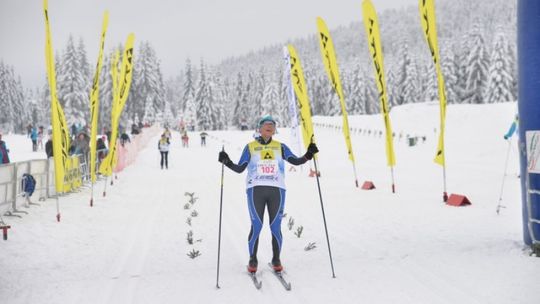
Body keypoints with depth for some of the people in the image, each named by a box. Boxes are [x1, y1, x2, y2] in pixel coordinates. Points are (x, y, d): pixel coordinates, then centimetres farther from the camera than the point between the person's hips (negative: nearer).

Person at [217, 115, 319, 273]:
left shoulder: (280, 147, 15)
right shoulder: (250, 147, 12)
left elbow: (296, 161, 5)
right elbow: (239, 168, 8)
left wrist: (308, 154, -12)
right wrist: (227, 162, -8)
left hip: (276, 190, 1)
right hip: (256, 190, -1)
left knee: (275, 227, -1)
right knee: (256, 226, -5)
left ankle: (276, 260, 14)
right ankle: (253, 260, 10)